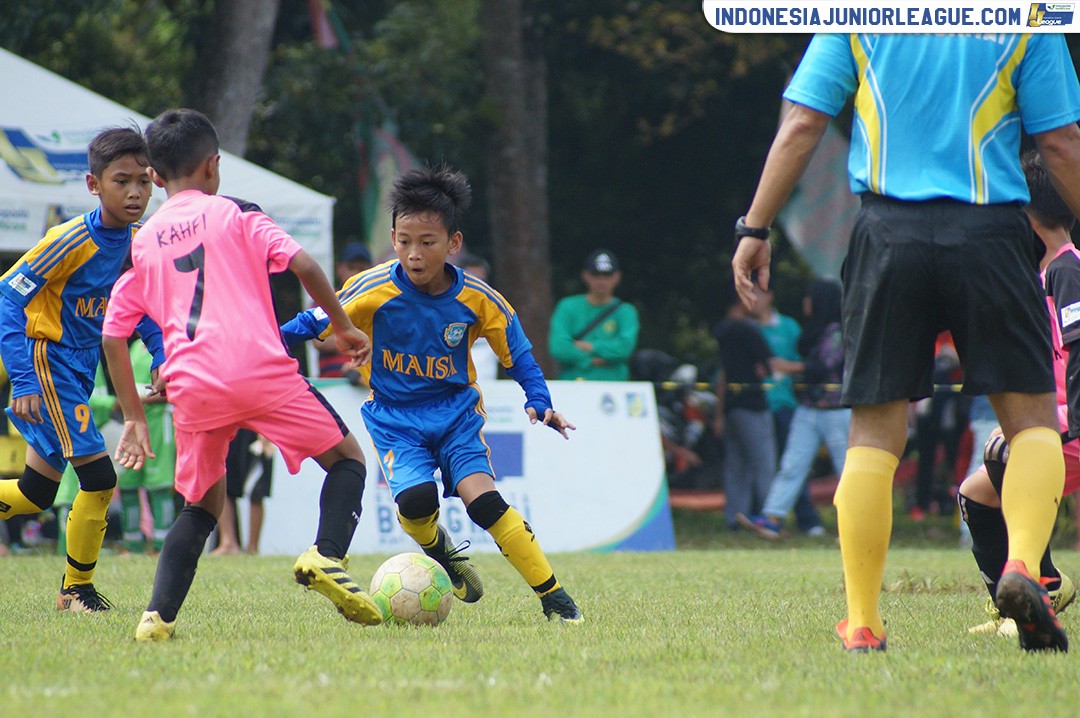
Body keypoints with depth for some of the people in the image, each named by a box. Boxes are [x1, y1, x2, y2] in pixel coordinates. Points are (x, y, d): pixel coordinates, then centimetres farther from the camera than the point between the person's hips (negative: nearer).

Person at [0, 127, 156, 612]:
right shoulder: (71, 240, -21)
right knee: (98, 478, -12)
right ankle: (77, 589, 3)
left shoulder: (136, 243, 1)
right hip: (46, 363, -8)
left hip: (78, 371, 8)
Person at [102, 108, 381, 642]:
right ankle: (326, 556, -13)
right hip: (261, 372, -3)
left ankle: (158, 616, 4)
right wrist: (342, 326, 9)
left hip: (191, 387, 3)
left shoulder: (143, 243, 18)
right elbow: (302, 265, -4)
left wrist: (134, 418, 21)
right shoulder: (234, 215, 8)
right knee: (346, 457, 11)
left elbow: (113, 336, 17)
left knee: (202, 503, 20)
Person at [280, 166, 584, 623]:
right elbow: (317, 322, -3)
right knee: (415, 499, -26)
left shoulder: (477, 301, -11)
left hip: (456, 411, 0)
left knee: (482, 498, -20)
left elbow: (517, 354, 3)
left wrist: (539, 403, -9)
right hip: (395, 418, 0)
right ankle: (439, 549, 11)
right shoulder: (372, 290, -14)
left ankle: (554, 598, -11)